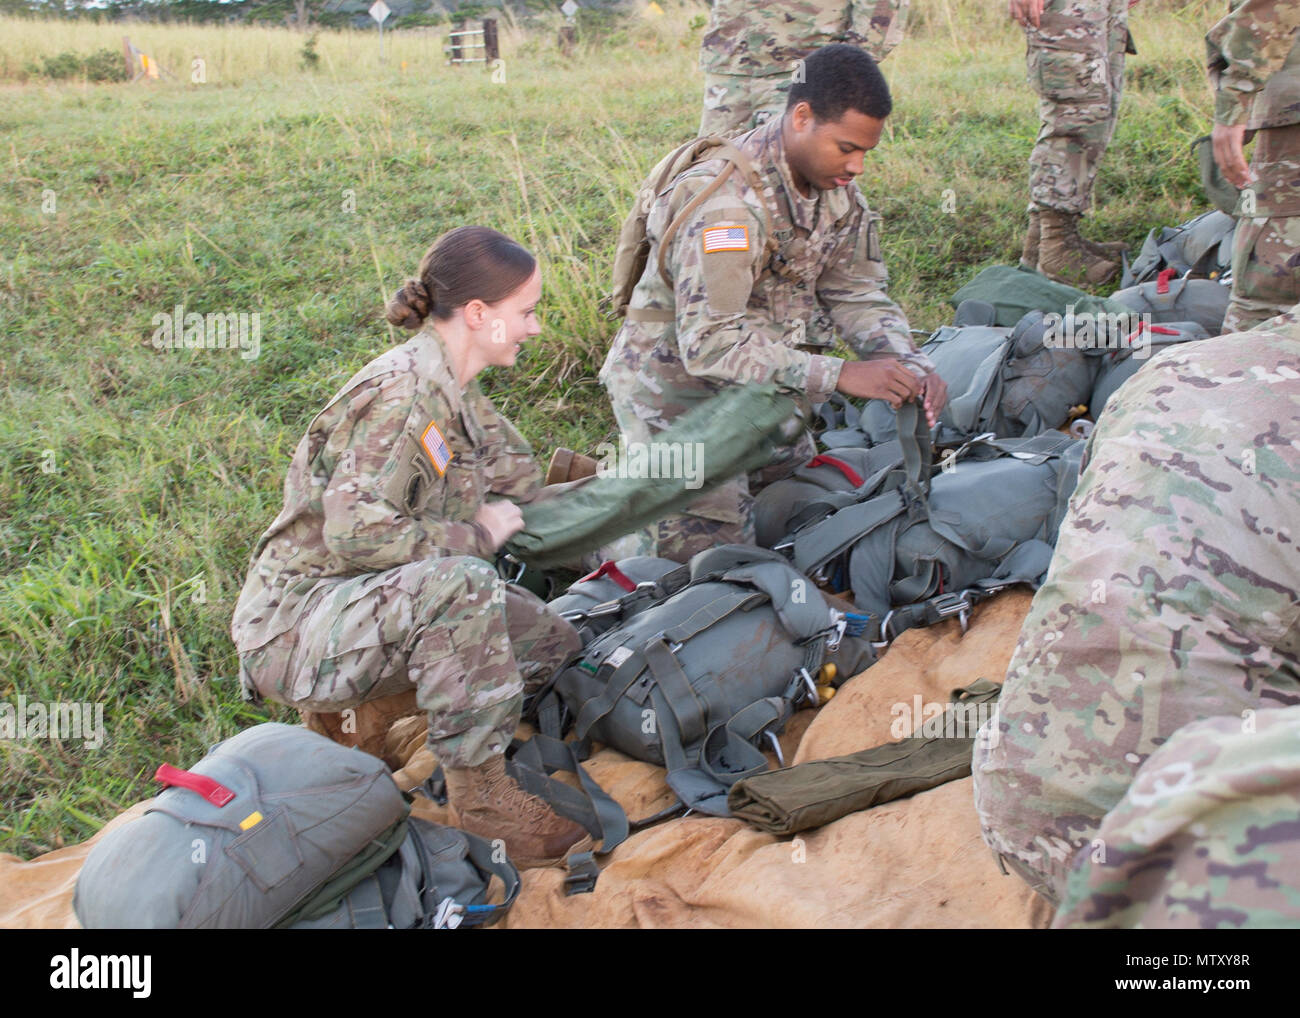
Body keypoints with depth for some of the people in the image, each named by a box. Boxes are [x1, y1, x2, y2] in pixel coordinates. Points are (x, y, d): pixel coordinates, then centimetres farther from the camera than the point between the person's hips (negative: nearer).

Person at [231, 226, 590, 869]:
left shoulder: (451, 388, 8)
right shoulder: (401, 395, -21)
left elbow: (521, 487, 20)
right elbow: (356, 532, -30)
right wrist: (476, 535, -18)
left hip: (370, 600, 9)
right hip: (294, 619, -9)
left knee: (550, 643, 1)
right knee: (458, 584, -35)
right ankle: (481, 800, -24)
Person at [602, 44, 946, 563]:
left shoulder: (836, 188, -4)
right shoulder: (726, 202, -31)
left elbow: (856, 293, 1)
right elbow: (710, 344, -35)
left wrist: (912, 364, -18)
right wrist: (840, 375, -39)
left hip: (760, 382, 8)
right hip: (677, 381, -8)